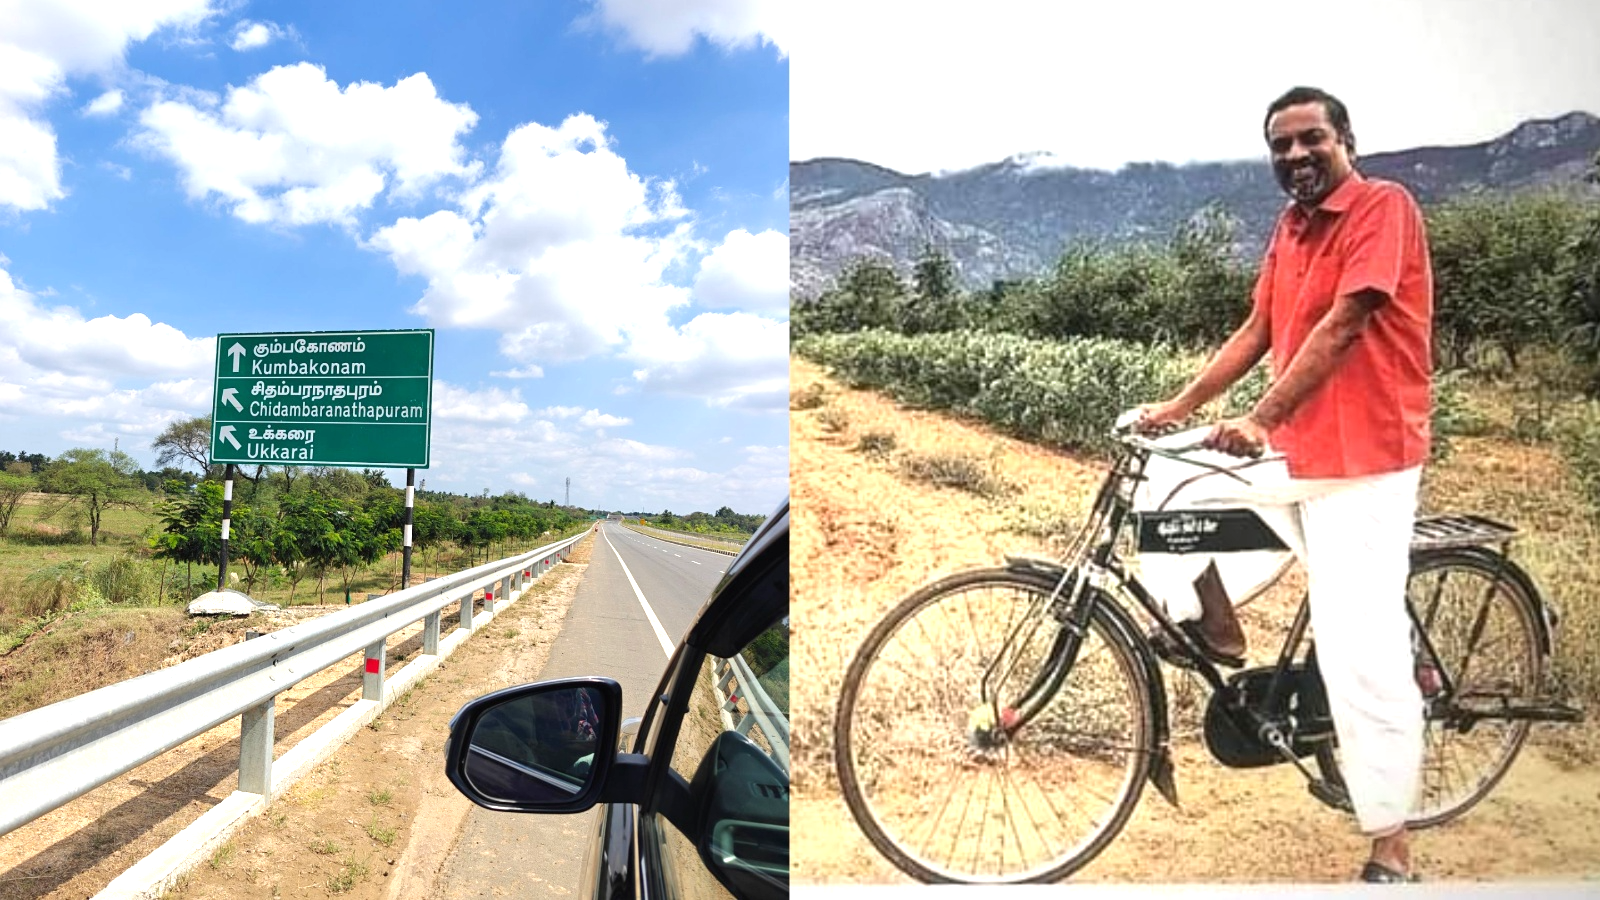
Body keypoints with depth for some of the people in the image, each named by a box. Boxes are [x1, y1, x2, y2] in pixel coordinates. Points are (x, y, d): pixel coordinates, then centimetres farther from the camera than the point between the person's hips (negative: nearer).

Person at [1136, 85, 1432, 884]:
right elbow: (1256, 332, 11)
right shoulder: (1290, 226, 12)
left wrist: (1260, 420, -29)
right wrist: (1176, 406, 3)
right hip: (1293, 454, 8)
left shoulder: (1384, 207, -11)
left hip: (1361, 462, -8)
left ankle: (1390, 847, 6)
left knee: (1359, 651, -8)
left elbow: (1340, 328, -22)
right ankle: (1221, 636, 21)